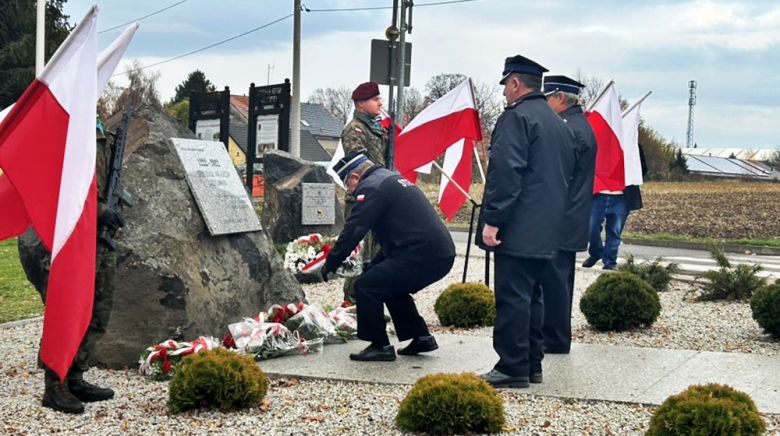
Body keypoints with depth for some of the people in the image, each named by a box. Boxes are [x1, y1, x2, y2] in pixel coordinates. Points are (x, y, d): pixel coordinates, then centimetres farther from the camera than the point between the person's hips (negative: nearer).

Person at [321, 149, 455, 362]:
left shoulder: (370, 187, -6)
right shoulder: (391, 179, 26)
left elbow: (353, 231, -10)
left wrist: (330, 265, 1)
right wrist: (372, 265, 32)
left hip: (421, 256, -10)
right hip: (442, 255, 10)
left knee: (366, 287, -4)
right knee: (392, 287, 28)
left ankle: (380, 346, 1)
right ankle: (421, 338, 29)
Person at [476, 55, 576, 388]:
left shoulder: (517, 116, -10)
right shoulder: (559, 124, 19)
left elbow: (506, 172, -19)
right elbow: (566, 176, 22)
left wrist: (492, 220, -20)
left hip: (518, 230, -9)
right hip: (547, 232, 9)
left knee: (512, 298, -6)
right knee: (531, 295, 15)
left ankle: (512, 368, -3)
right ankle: (532, 364, 20)